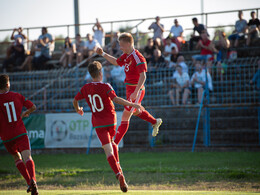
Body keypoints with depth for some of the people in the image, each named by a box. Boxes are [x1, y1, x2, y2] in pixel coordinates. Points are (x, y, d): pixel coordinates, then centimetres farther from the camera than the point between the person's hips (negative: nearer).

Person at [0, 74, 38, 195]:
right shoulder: (17, 96, 4)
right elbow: (33, 107, 13)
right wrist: (25, 113, 33)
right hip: (21, 134, 0)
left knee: (17, 158, 21)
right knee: (27, 157, -13)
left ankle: (29, 182, 11)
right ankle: (33, 179, -39)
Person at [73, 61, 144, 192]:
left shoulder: (85, 88, 3)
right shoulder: (105, 87, -10)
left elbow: (75, 100, 16)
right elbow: (115, 99, -24)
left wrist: (78, 110, 37)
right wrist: (132, 104, -24)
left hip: (98, 123, 1)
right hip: (110, 120, -1)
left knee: (108, 150, -8)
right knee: (112, 143, 29)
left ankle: (119, 174, -24)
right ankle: (117, 166, 31)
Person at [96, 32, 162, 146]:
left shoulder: (138, 58, -21)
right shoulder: (127, 55, 7)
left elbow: (143, 76, -28)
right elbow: (117, 62, 28)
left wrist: (135, 93, -35)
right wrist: (102, 54, 22)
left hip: (136, 91, -10)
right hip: (130, 89, 10)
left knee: (125, 117, -10)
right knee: (135, 112, 31)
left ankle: (115, 144, -10)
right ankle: (155, 122, 53)